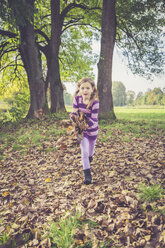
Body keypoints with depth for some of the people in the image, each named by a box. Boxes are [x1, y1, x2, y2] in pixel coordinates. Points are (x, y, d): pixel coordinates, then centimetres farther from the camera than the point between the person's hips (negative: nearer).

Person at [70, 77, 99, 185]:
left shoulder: (95, 102, -24)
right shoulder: (77, 99, -15)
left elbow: (94, 120, -23)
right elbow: (73, 113, -8)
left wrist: (87, 124, -40)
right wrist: (73, 118, -30)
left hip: (92, 129, 0)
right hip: (81, 129, 1)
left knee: (90, 151, 22)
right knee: (84, 152, -4)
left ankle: (90, 155, 60)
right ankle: (87, 175, 9)